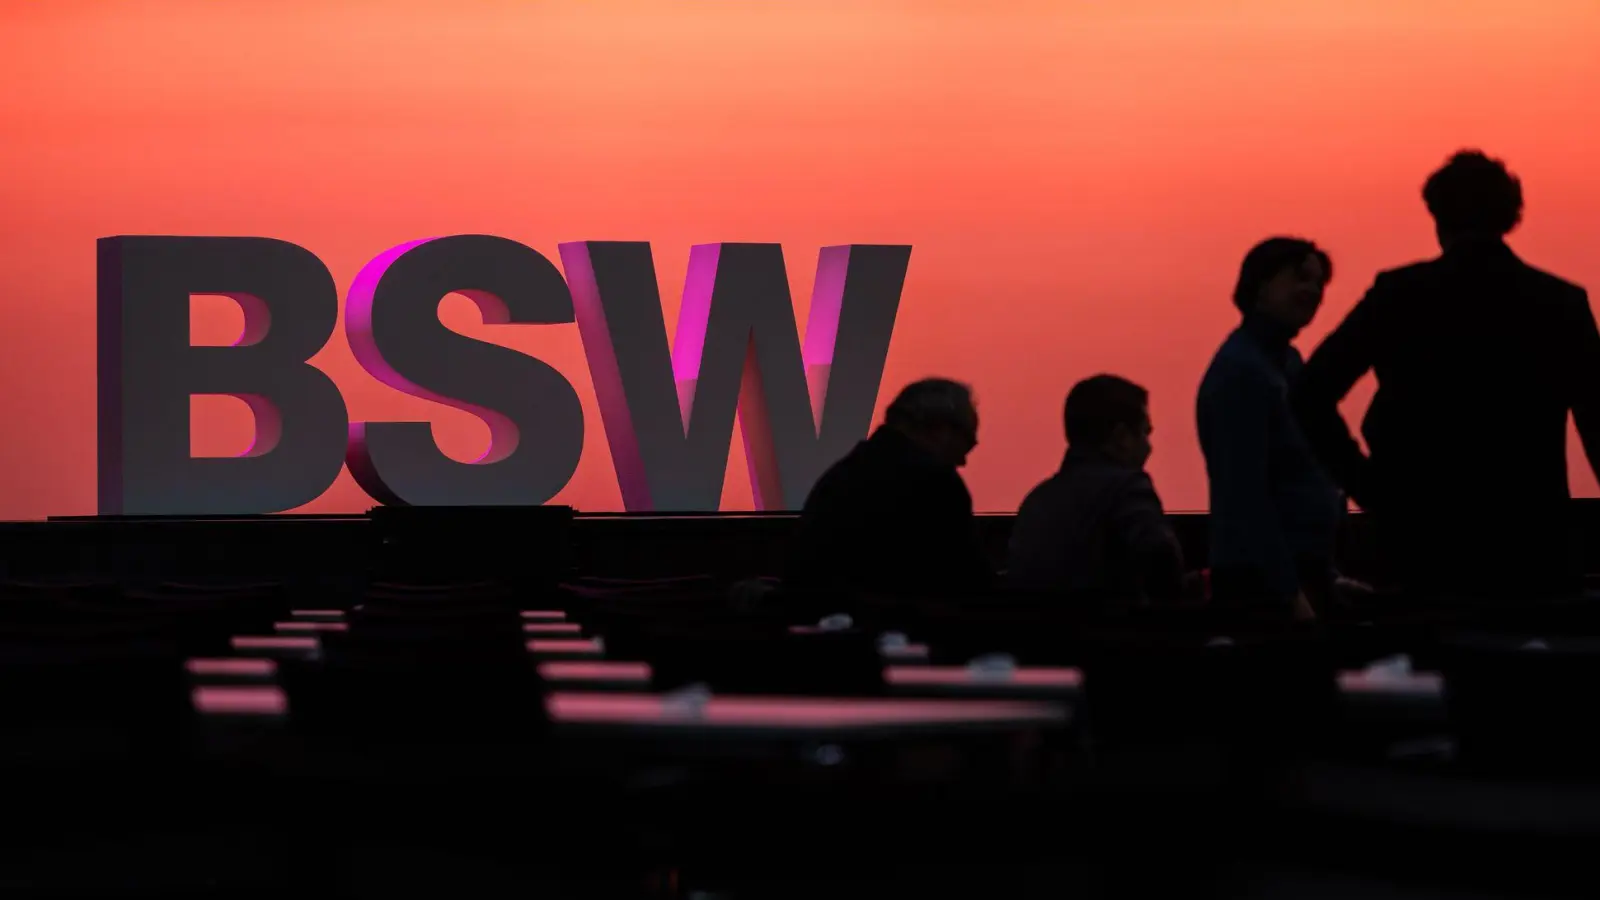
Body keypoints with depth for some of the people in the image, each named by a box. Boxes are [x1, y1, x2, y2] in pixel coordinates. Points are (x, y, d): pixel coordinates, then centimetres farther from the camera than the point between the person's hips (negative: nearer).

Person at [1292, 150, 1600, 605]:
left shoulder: (1398, 294, -1)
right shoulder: (1561, 302, 1)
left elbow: (1311, 396, -7)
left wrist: (1367, 484, 1)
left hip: (1424, 533, 0)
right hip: (1529, 536, 0)